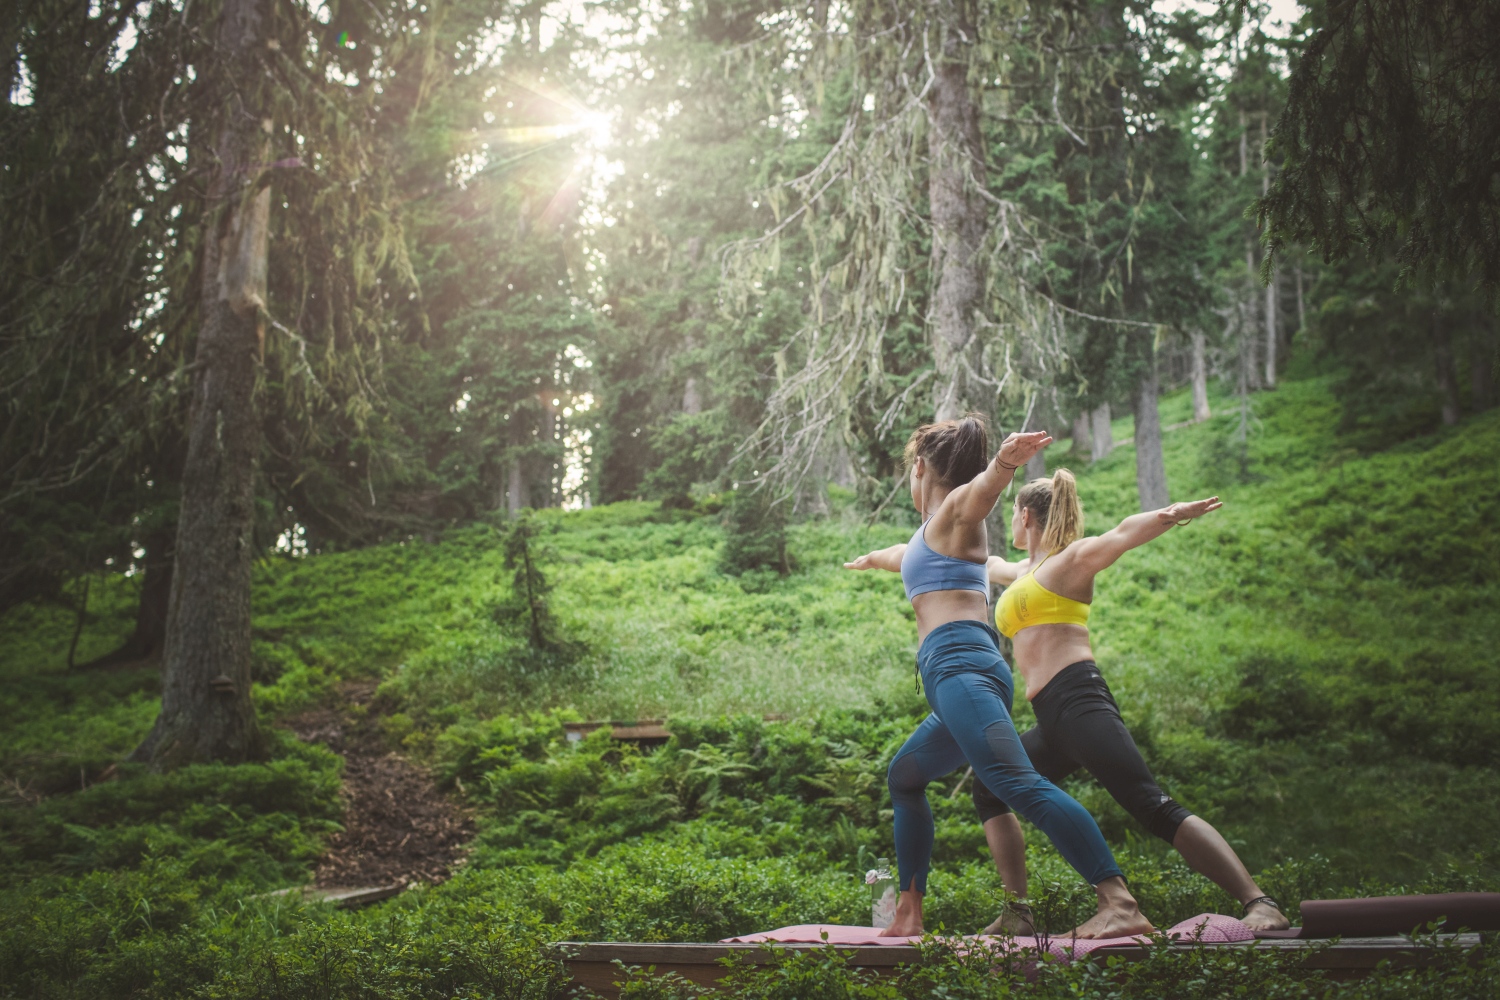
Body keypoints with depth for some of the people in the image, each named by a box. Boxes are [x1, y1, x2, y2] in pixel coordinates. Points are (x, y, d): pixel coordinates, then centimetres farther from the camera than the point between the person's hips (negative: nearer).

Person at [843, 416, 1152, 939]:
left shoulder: (956, 509, 4)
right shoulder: (931, 532, 29)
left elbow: (983, 486, -21)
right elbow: (908, 555, 54)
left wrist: (1004, 463, -45)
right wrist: (873, 558, 75)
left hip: (959, 660, -10)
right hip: (952, 670, 10)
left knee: (1017, 781, -26)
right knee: (904, 777, 25)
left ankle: (1120, 905, -38)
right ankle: (908, 916, 28)